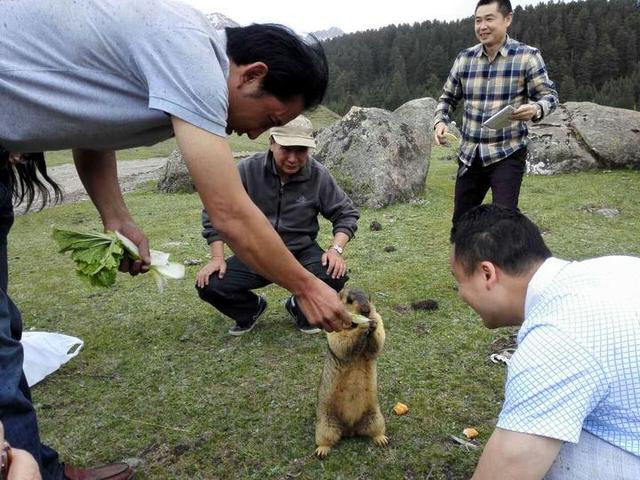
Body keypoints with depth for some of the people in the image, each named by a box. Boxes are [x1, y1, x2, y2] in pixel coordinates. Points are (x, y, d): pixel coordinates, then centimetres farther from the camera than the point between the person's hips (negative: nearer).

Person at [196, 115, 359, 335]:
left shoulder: (319, 175, -11)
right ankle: (251, 308, 15)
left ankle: (300, 308, 7)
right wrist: (217, 257, -12)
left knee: (335, 276, -30)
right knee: (208, 286, -21)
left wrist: (336, 249, -18)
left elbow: (346, 213, -1)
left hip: (301, 251, 0)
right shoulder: (248, 169, -13)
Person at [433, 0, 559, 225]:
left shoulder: (527, 56, -6)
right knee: (461, 221, 13)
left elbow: (549, 95, -3)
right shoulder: (464, 58, 5)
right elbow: (448, 97, 15)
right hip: (469, 154, 4)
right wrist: (440, 121, -5)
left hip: (507, 154, -4)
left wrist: (535, 109, -27)